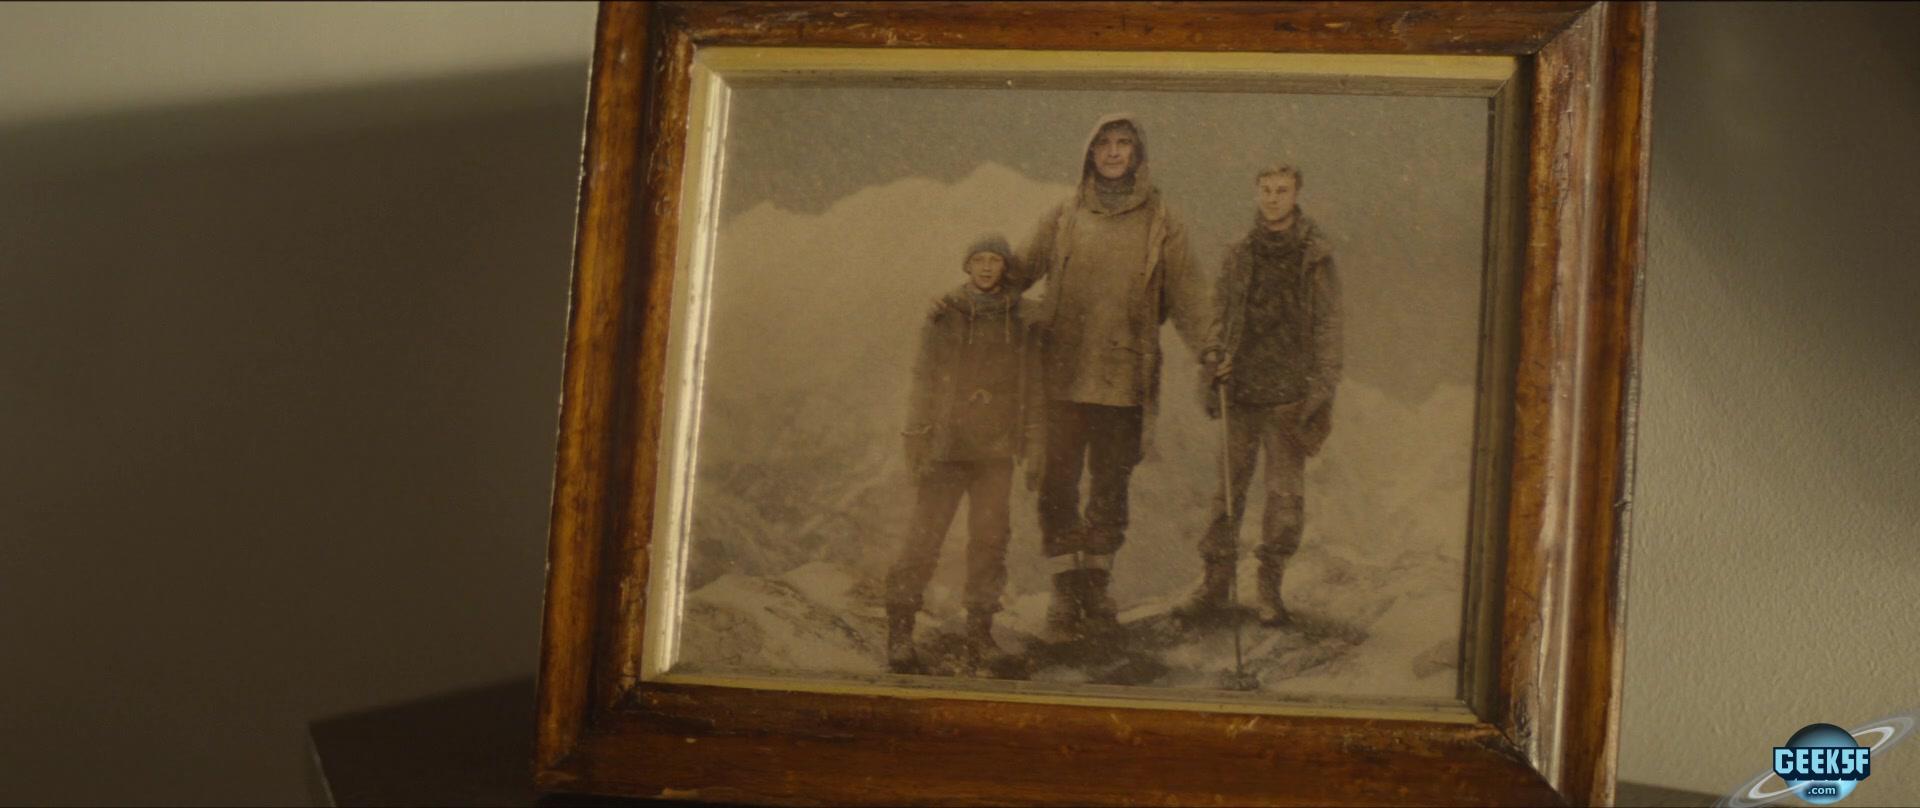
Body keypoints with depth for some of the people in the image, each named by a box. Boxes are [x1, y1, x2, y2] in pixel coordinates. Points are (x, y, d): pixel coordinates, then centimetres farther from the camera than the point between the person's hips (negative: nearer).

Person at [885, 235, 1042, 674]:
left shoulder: (1018, 318, 7)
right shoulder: (944, 314, 0)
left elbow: (1029, 385, 12)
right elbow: (924, 379, 0)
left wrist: (1030, 442, 9)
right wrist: (917, 440, -6)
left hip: (995, 451, 3)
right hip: (946, 445, -3)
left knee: (990, 539, 3)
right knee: (925, 537, -6)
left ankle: (979, 633, 13)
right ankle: (900, 634, 0)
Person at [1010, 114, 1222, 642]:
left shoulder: (1159, 222, 5)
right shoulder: (1064, 218, 7)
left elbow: (1186, 290, 0)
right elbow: (1022, 271, 8)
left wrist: (1208, 342, -14)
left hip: (1125, 377, 0)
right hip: (1063, 376, 0)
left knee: (1110, 488, 10)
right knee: (1056, 485, -3)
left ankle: (1096, 591, 24)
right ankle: (1066, 594, 8)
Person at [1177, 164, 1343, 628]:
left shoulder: (1314, 257, 1)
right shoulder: (1240, 255, 9)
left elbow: (1327, 325, 0)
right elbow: (1218, 319, 13)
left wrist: (1322, 389, -7)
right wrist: (1210, 377, 7)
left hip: (1290, 394, -2)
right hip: (1243, 390, 2)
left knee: (1286, 492, 1)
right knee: (1229, 488, 2)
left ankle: (1270, 589, 10)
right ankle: (1216, 584, 8)